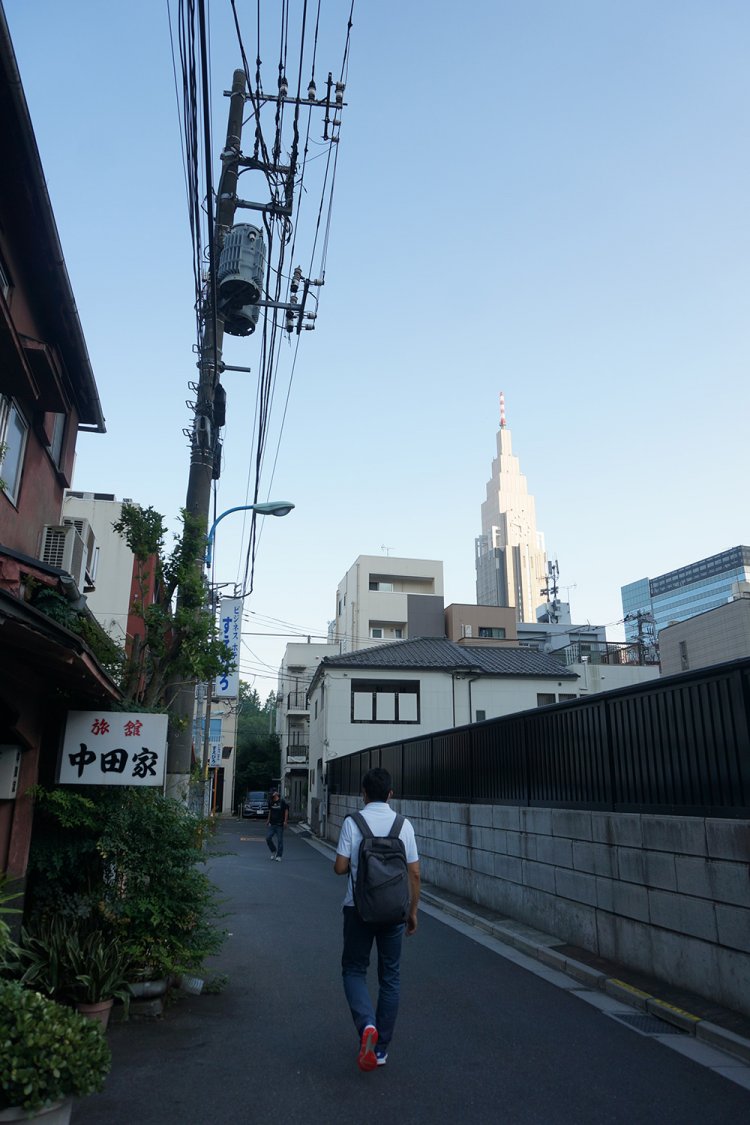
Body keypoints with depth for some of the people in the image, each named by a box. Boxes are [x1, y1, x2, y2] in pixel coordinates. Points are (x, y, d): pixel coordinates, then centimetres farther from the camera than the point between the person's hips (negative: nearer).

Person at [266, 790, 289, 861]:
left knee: (280, 840, -1)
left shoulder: (282, 802, -7)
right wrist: (268, 820, 16)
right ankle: (273, 851, 19)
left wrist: (285, 821, -10)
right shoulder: (271, 803, 8)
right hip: (272, 824, 5)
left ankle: (279, 856, 9)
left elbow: (286, 811, -4)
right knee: (268, 838, -3)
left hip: (280, 825, -5)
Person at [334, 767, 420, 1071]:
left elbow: (339, 867, -10)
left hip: (358, 908, -2)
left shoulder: (352, 822, -10)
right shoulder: (403, 824, -4)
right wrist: (413, 911, 10)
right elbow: (414, 873, -2)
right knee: (390, 976, 15)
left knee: (354, 969, 14)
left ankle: (367, 1024, -10)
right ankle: (381, 1047, 20)